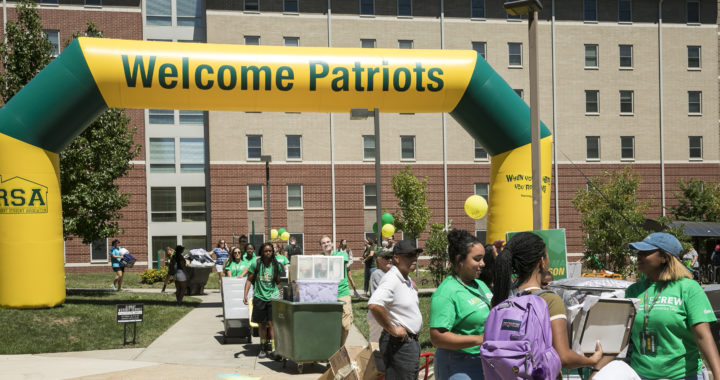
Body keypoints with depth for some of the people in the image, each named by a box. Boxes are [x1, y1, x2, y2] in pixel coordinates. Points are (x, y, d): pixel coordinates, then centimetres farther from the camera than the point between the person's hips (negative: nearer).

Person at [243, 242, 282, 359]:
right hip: (260, 297, 0)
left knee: (271, 323, -11)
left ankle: (272, 349, -9)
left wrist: (279, 296, 13)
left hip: (273, 297, 0)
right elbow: (249, 280, 1)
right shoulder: (256, 264, -3)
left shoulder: (276, 265, 3)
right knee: (262, 324, 10)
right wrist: (245, 295, -6)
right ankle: (263, 348, 24)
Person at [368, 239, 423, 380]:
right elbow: (374, 305, -35)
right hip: (399, 343, -10)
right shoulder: (391, 279, -20)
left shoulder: (407, 279, 13)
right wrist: (392, 330, -26)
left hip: (411, 341, 10)